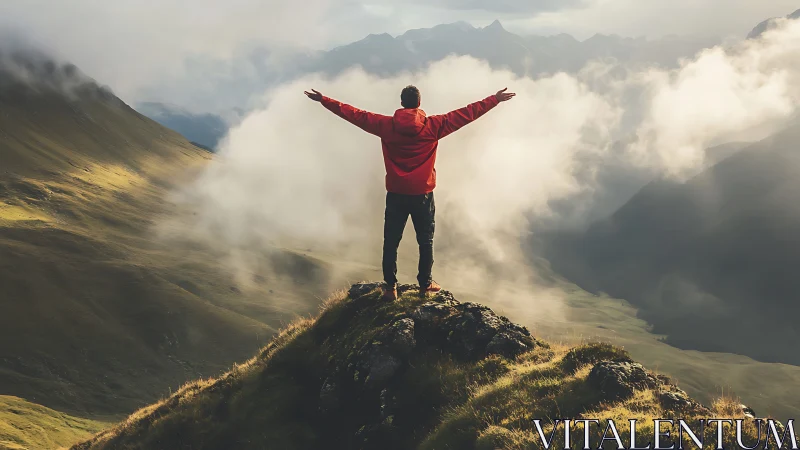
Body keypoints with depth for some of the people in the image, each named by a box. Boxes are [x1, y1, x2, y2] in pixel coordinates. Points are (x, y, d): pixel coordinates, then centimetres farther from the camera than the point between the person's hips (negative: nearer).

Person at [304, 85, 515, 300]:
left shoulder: (386, 125, -6)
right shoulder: (433, 125, -9)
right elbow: (466, 114, -6)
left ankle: (390, 287, 11)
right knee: (426, 241, 15)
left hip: (395, 194, 1)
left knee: (391, 242, 10)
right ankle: (425, 283, 21)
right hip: (423, 194, -1)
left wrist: (324, 100, 8)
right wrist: (495, 99, 1)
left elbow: (355, 114, 0)